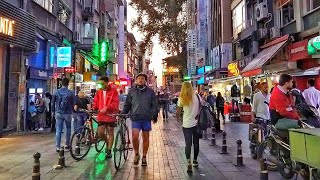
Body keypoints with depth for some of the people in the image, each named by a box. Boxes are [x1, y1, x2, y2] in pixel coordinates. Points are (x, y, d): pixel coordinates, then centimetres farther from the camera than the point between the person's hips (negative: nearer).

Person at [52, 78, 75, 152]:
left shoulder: (57, 92, 0)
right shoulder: (71, 93, -7)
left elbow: (53, 103, 5)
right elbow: (73, 103, -2)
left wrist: (53, 111, 16)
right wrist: (72, 111, 13)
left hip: (58, 113, 2)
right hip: (68, 113, -1)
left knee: (58, 130, 4)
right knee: (68, 129, 16)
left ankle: (57, 147, 4)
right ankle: (67, 144, 19)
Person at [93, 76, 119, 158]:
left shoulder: (113, 91, -4)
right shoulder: (99, 92, 10)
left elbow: (115, 103, -12)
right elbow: (95, 102, 12)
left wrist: (107, 108, -23)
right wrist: (93, 108, -7)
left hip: (110, 115, -3)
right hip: (101, 115, 4)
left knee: (110, 133, 6)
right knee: (100, 133, -2)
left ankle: (109, 151, 18)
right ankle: (108, 143, 29)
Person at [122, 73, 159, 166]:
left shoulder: (150, 92, 6)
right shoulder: (132, 91, 8)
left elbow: (155, 105, 7)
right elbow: (127, 104, 12)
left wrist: (155, 116, 0)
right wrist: (122, 114, 3)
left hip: (146, 118, 0)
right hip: (135, 118, 0)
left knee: (145, 138, 7)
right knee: (135, 136, -13)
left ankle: (144, 157, 23)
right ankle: (136, 154, 12)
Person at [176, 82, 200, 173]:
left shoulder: (181, 98, -6)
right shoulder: (197, 96, -3)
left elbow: (178, 111, 0)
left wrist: (177, 118, 20)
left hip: (187, 124, -2)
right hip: (197, 123, 2)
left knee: (188, 144, 2)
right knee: (196, 143, 17)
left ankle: (189, 162, -14)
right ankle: (195, 160, 31)